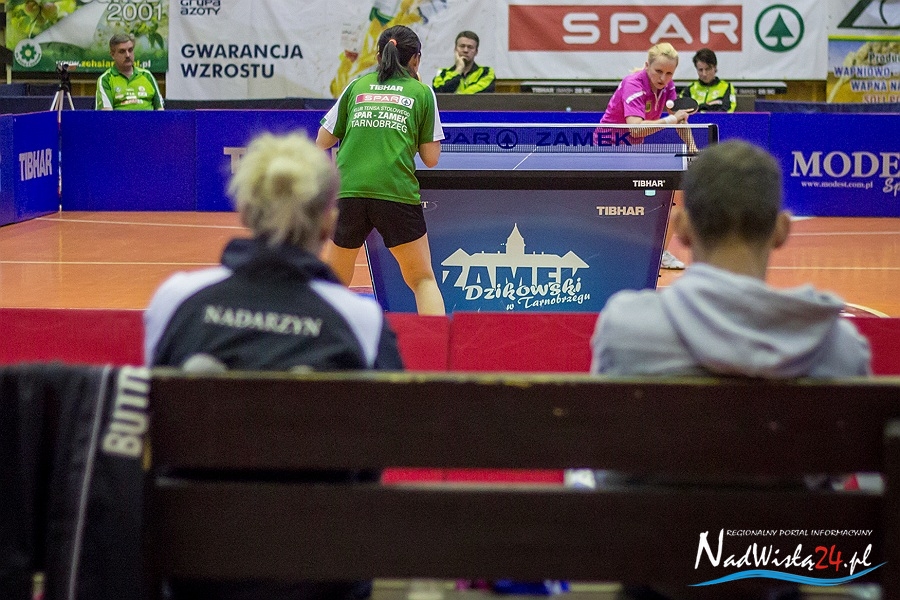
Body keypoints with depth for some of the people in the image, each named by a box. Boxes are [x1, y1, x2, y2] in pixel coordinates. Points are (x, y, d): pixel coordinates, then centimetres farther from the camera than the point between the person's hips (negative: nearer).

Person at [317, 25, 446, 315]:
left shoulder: (356, 86, 15)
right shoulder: (422, 92, 10)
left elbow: (323, 141, 20)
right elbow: (431, 158, 10)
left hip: (348, 193, 2)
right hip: (397, 193, -2)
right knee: (422, 280, 8)